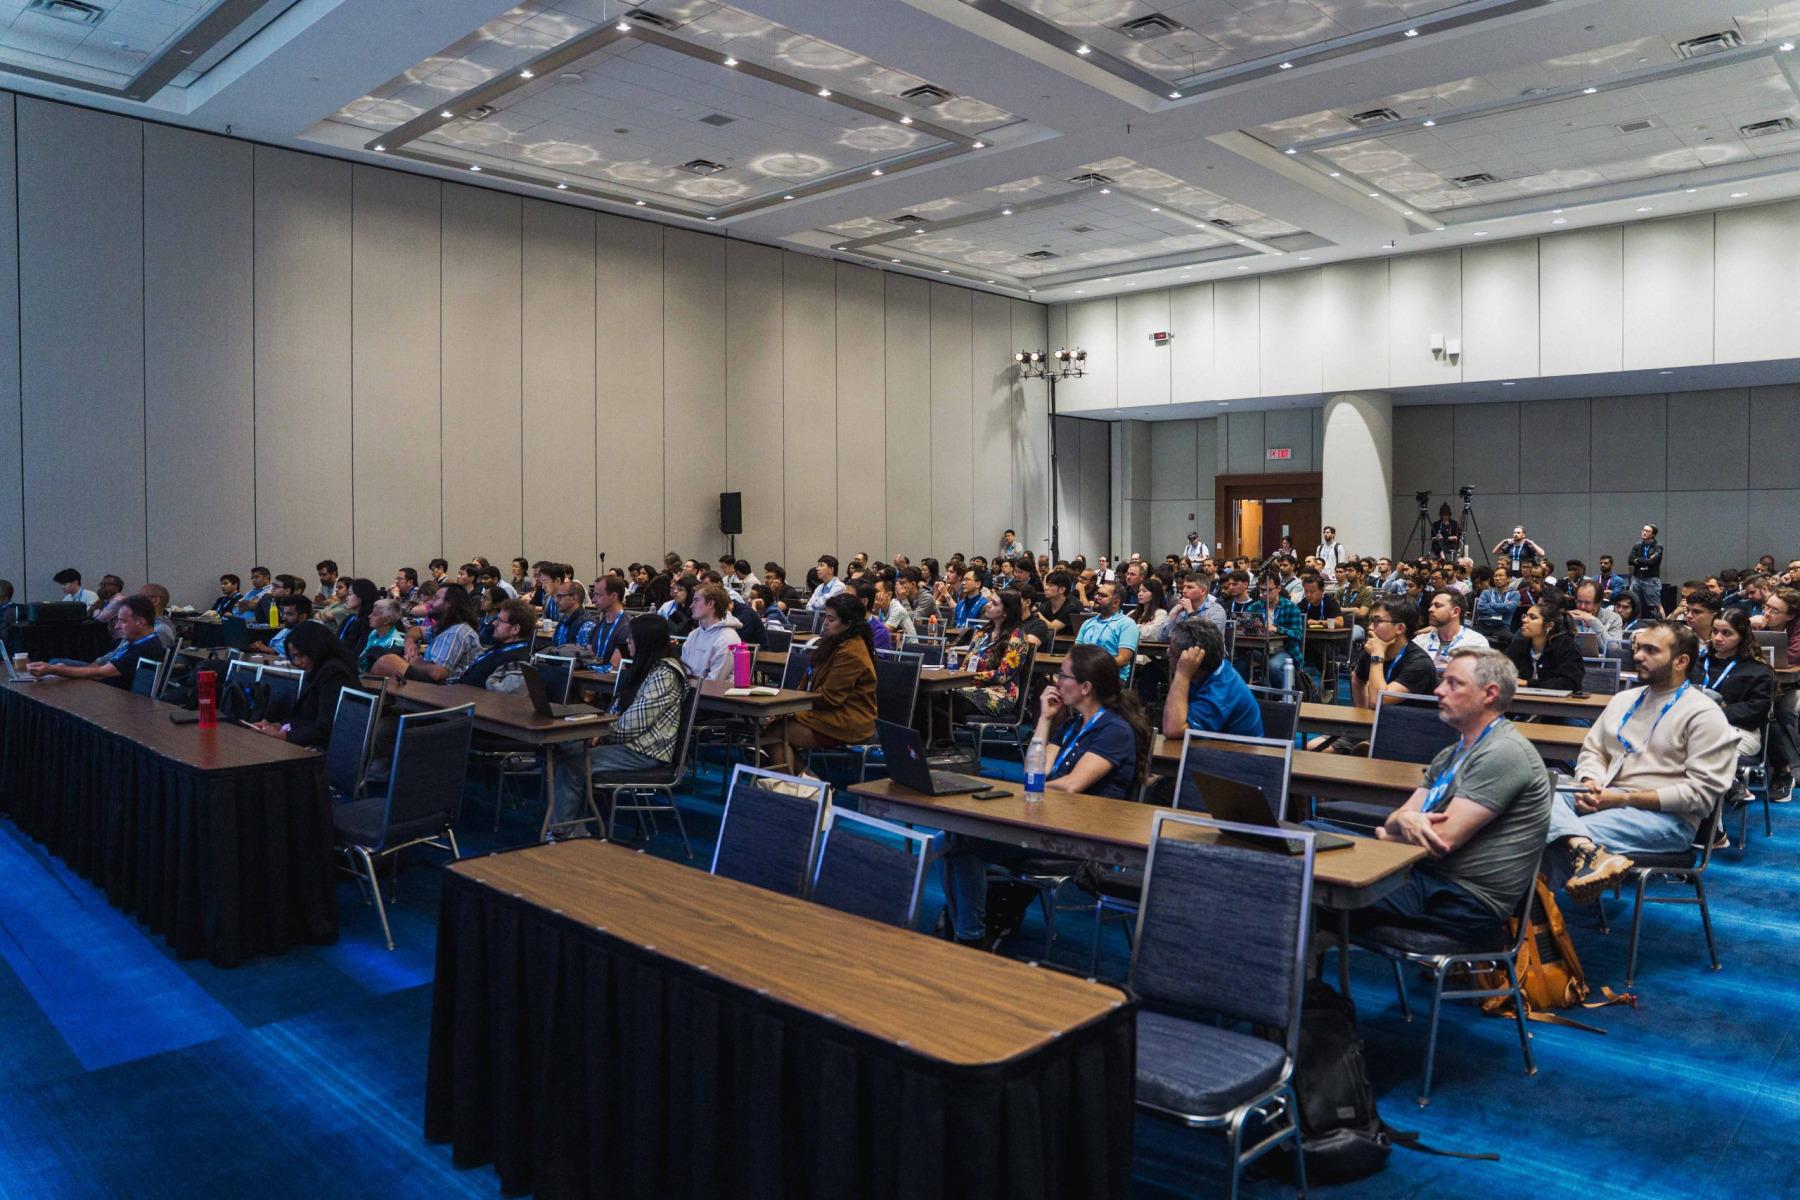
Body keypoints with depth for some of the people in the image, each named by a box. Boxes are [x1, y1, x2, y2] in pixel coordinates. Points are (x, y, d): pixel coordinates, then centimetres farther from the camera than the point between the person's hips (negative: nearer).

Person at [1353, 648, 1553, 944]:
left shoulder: (1504, 752, -12)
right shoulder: (1451, 755, 19)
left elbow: (1445, 838, -17)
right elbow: (1392, 821, 13)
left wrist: (1386, 836, 1)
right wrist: (1404, 819, -13)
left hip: (1469, 903, -9)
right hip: (1427, 877, 9)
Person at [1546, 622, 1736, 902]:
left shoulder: (1704, 715, -2)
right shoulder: (1623, 700, 20)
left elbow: (1702, 793, -10)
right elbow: (1592, 751, 20)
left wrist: (1625, 799, -15)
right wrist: (1588, 784, -5)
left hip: (1664, 817, -6)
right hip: (1604, 798, 6)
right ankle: (1590, 852, -47)